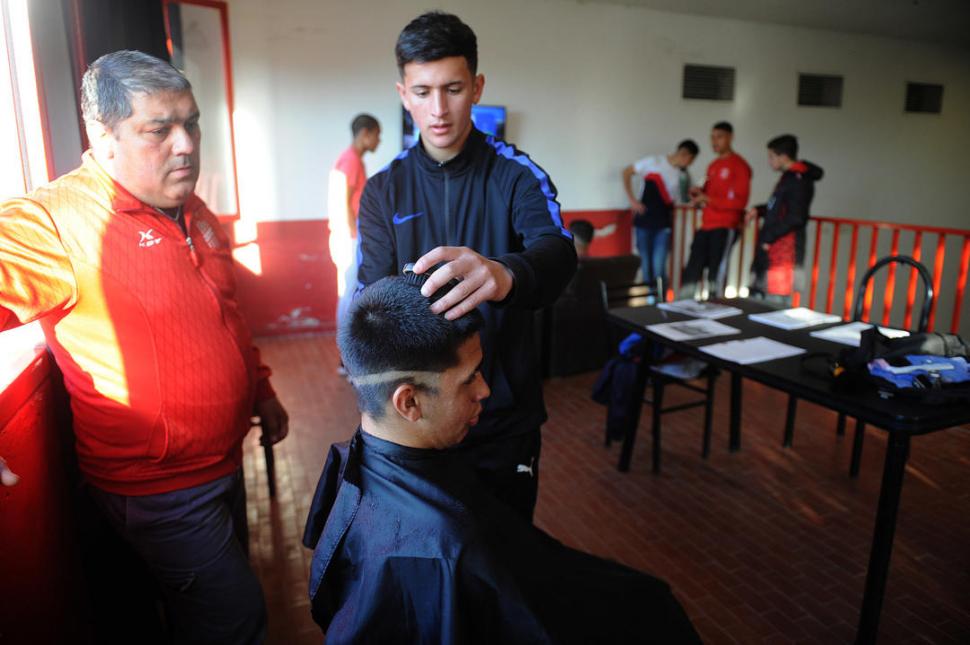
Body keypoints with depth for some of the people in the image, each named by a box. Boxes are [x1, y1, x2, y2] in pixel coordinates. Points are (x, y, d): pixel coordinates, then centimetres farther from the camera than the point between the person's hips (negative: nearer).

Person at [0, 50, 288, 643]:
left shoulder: (195, 212, 4)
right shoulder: (55, 221, -22)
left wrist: (262, 391, 18)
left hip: (223, 460, 8)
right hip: (159, 487, -7)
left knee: (223, 592, 26)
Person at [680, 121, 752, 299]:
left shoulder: (739, 165, -5)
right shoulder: (713, 166, 19)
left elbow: (740, 201, -11)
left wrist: (708, 199, -15)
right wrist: (699, 194, 6)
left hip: (726, 227, -7)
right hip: (706, 226, 7)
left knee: (716, 273, -6)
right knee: (691, 270, 5)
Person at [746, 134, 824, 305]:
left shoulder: (799, 180, -15)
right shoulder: (789, 177, 16)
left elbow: (795, 218, -21)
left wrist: (769, 237, -17)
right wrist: (759, 210, 12)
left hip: (785, 254, -10)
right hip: (771, 252, 10)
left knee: (776, 306, -9)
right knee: (756, 296, 16)